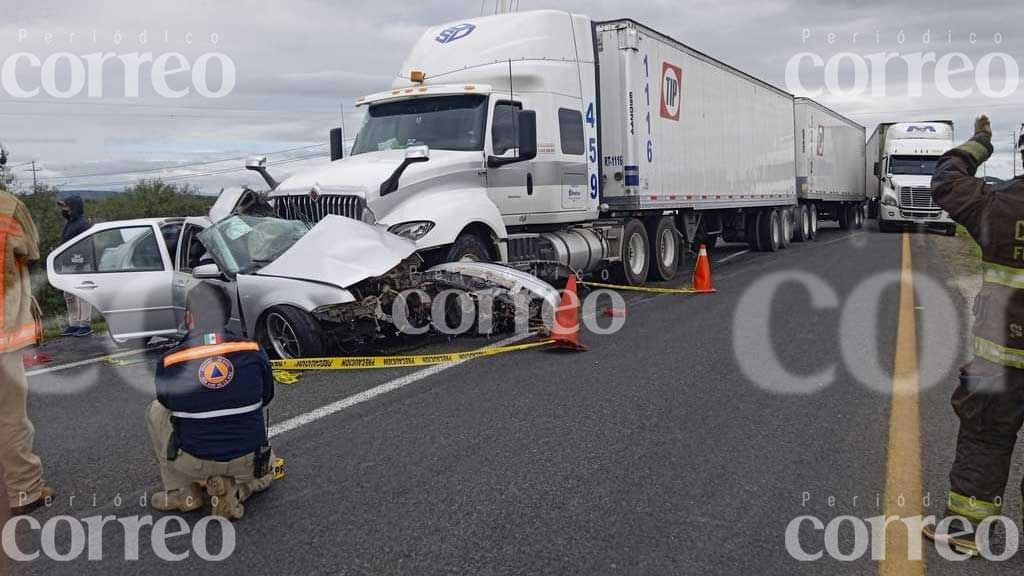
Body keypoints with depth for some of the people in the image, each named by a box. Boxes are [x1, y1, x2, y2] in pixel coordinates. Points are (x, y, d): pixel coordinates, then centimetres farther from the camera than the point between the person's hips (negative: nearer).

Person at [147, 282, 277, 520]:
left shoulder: (169, 362, -11)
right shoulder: (254, 351, -10)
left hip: (193, 463, -1)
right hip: (247, 463, 1)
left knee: (157, 411, 24)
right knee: (264, 471, 38)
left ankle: (183, 493, 20)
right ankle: (235, 490, 4)